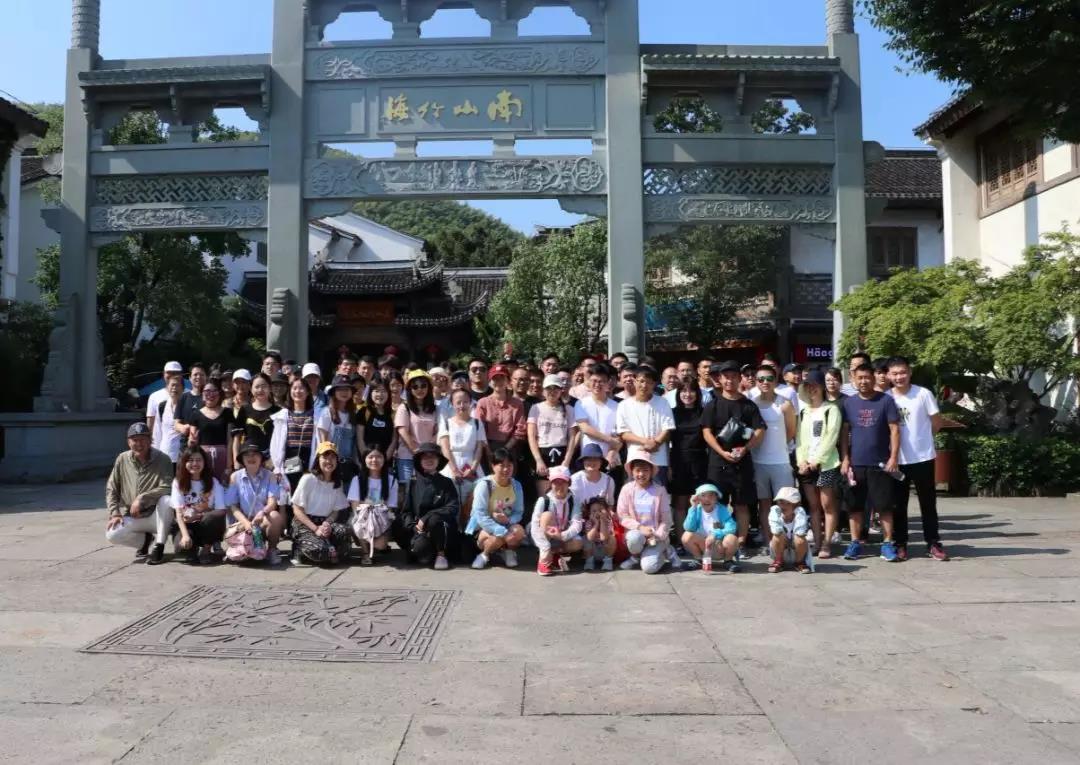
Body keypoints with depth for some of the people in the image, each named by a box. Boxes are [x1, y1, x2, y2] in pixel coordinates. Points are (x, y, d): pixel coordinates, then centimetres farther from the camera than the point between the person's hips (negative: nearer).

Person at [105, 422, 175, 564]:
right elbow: (111, 489, 6)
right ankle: (145, 539, 9)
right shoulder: (122, 459, 1)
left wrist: (142, 498, -27)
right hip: (131, 518, 3)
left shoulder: (162, 459, -11)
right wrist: (115, 513, -6)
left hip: (155, 515, -3)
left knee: (166, 501, -34)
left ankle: (159, 547, -18)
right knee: (111, 535, -23)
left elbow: (167, 488, -21)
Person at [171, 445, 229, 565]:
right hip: (188, 525, 0)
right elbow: (179, 512, -10)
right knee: (182, 543, -35)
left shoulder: (213, 482, -1)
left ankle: (206, 548, -8)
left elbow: (221, 510, -7)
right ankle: (192, 549, 6)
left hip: (207, 526, 0)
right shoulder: (178, 482, 0)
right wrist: (185, 535, -24)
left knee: (217, 516, -35)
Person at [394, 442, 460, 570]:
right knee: (420, 547, -32)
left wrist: (426, 518, -18)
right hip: (420, 530, 1)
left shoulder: (446, 483, 3)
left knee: (434, 519, -34)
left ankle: (441, 554, -9)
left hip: (443, 531, -1)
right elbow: (405, 511, 5)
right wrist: (414, 526, -15)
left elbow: (453, 508, -9)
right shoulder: (414, 483, 6)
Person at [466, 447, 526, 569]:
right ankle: (485, 555, 0)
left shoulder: (516, 486, -4)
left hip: (506, 524, 4)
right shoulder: (484, 485, -19)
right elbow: (480, 515, -25)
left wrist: (508, 520, -27)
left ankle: (508, 551, 5)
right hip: (483, 527, -4)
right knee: (498, 538, -35)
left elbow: (519, 512, -2)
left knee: (519, 531, -29)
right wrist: (503, 532, -34)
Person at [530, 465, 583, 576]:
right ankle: (544, 559, -26)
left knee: (579, 543, -29)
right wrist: (545, 549, -35)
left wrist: (562, 535, -39)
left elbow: (577, 524, -21)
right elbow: (535, 527, -26)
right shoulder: (544, 500, -19)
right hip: (543, 539, -2)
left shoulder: (572, 501, -10)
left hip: (562, 539, 2)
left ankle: (555, 556, 0)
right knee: (547, 515, -31)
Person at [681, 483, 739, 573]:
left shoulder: (722, 510, -14)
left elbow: (732, 528, -26)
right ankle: (701, 560, 4)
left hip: (721, 546, -2)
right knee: (687, 536, -24)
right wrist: (693, 508, -25)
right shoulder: (697, 510, -8)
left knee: (731, 539, -34)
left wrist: (715, 534, -36)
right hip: (703, 545, 2)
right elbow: (689, 528, -22)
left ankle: (728, 561, 0)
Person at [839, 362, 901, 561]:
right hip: (855, 463, 2)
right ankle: (855, 543, 16)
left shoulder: (886, 400, -2)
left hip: (880, 463, -2)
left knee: (884, 505, 3)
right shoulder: (848, 403, 5)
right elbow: (844, 432, 7)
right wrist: (845, 459, 1)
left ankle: (888, 543, 13)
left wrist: (894, 457, -11)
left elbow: (894, 429, -4)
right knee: (855, 505, 7)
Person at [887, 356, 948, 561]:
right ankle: (900, 544, 16)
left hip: (923, 457, -1)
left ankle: (933, 543, 16)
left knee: (928, 503, 7)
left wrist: (921, 437, 9)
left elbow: (937, 422, 2)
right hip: (898, 459, 2)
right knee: (898, 504, 6)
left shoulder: (923, 394, -6)